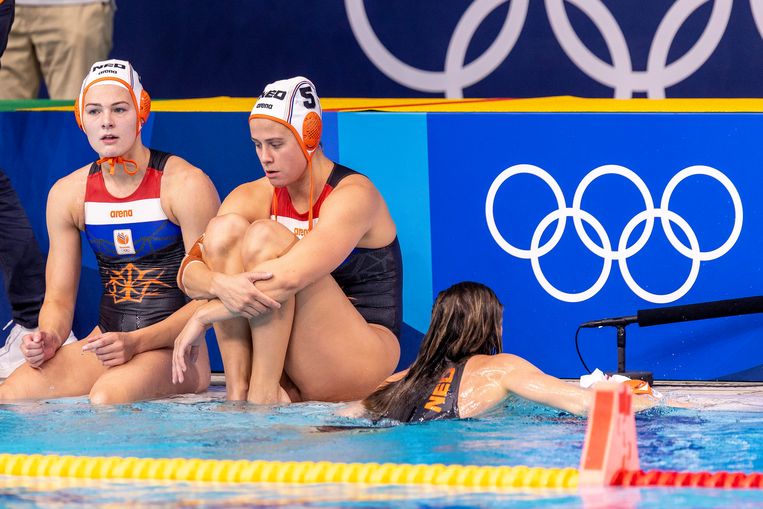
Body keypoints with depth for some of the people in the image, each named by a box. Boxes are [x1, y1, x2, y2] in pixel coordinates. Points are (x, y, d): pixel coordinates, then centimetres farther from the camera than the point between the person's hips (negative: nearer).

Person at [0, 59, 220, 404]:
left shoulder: (186, 186, -7)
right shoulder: (67, 194, 7)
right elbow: (59, 297, 11)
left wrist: (136, 343, -23)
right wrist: (48, 339, -13)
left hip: (175, 349, -4)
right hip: (104, 344, 4)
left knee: (106, 399, -37)